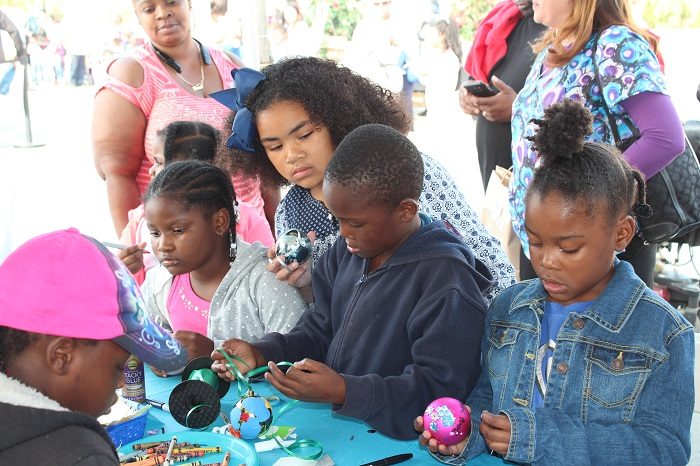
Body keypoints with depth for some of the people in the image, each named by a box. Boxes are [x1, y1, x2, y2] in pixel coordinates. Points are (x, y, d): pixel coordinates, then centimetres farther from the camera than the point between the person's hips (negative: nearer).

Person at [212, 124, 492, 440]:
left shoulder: (446, 281, -19)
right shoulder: (348, 251, 6)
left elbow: (442, 388, -21)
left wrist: (343, 391, -28)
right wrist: (260, 354, -2)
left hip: (392, 442, -7)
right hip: (333, 428, 7)